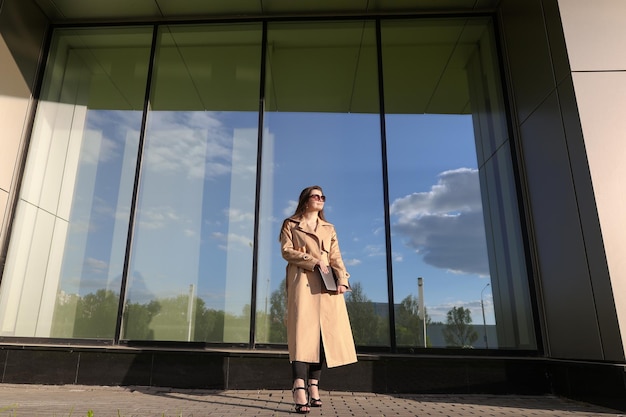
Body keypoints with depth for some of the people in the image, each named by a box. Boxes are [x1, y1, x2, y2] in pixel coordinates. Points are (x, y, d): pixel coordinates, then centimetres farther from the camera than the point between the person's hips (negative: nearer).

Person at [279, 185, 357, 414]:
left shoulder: (329, 228, 22)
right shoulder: (291, 224, 12)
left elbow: (336, 257, 12)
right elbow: (287, 251, -1)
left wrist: (341, 280, -5)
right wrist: (314, 261, -12)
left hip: (326, 285, 4)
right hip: (302, 282, -4)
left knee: (324, 334, 0)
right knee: (302, 331, -16)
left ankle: (314, 387, 8)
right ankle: (300, 391, -21)